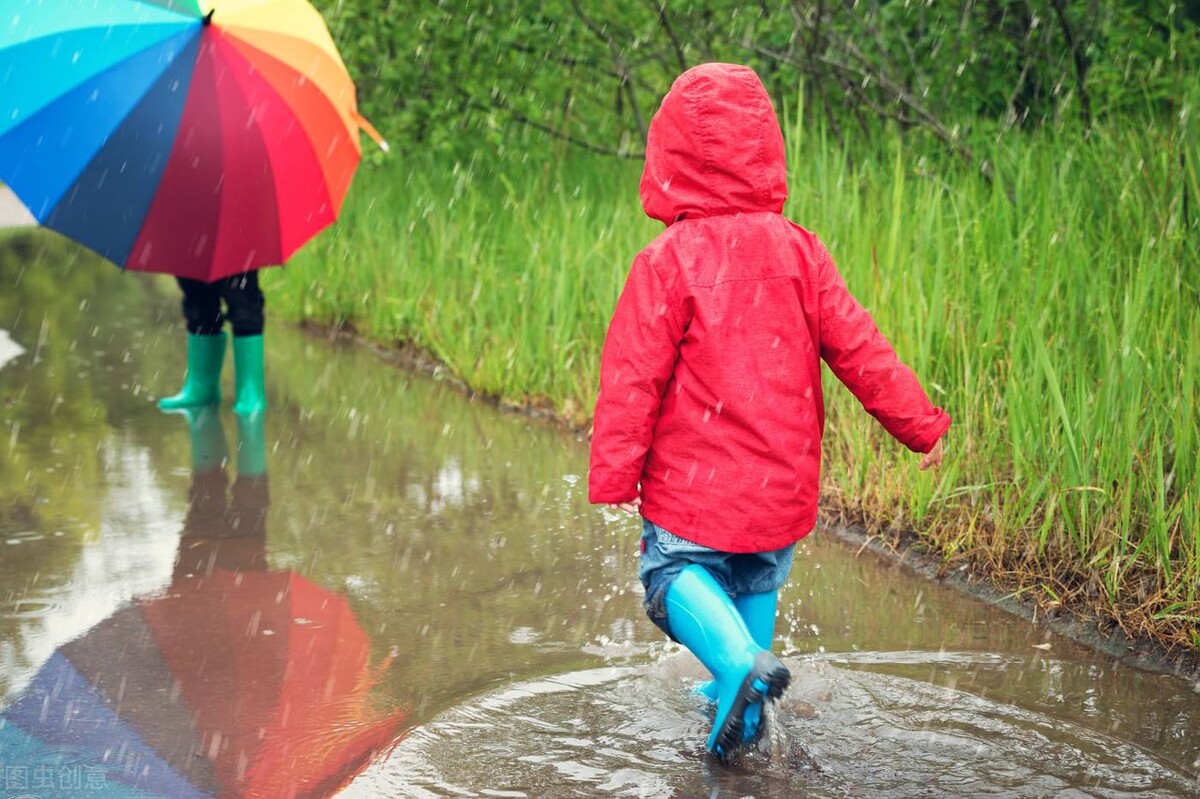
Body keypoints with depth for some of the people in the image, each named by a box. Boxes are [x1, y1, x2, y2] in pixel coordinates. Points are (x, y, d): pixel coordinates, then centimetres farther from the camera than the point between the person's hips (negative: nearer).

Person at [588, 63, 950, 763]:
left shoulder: (668, 261, -14)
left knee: (674, 572, 8)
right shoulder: (799, 251, -2)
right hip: (781, 482, 5)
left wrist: (614, 473, -9)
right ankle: (741, 704, 30)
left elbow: (634, 375, -15)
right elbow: (857, 347, 1)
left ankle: (740, 662, -19)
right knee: (758, 582, 23)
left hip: (694, 482, -4)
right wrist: (920, 423, 11)